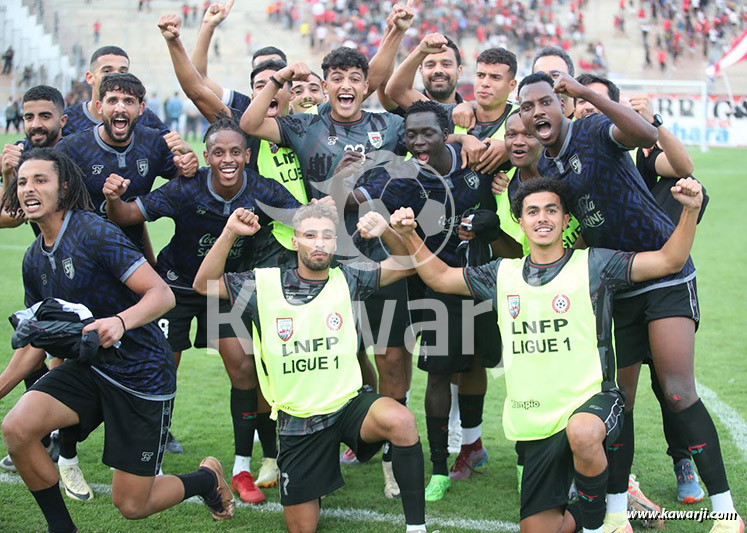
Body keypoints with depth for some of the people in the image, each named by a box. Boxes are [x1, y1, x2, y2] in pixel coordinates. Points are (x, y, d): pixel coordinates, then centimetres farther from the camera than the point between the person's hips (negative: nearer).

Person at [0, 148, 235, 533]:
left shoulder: (94, 233, -18)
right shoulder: (34, 259, 5)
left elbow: (162, 294, -23)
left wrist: (120, 321, -41)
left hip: (141, 374, -6)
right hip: (87, 367, 6)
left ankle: (208, 478, 32)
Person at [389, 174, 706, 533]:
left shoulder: (593, 265, -1)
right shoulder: (503, 274, 11)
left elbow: (669, 261, -6)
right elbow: (440, 277, 20)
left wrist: (690, 210, -20)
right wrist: (408, 235, 8)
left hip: (590, 401, -4)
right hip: (534, 423, 5)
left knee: (581, 433, -41)